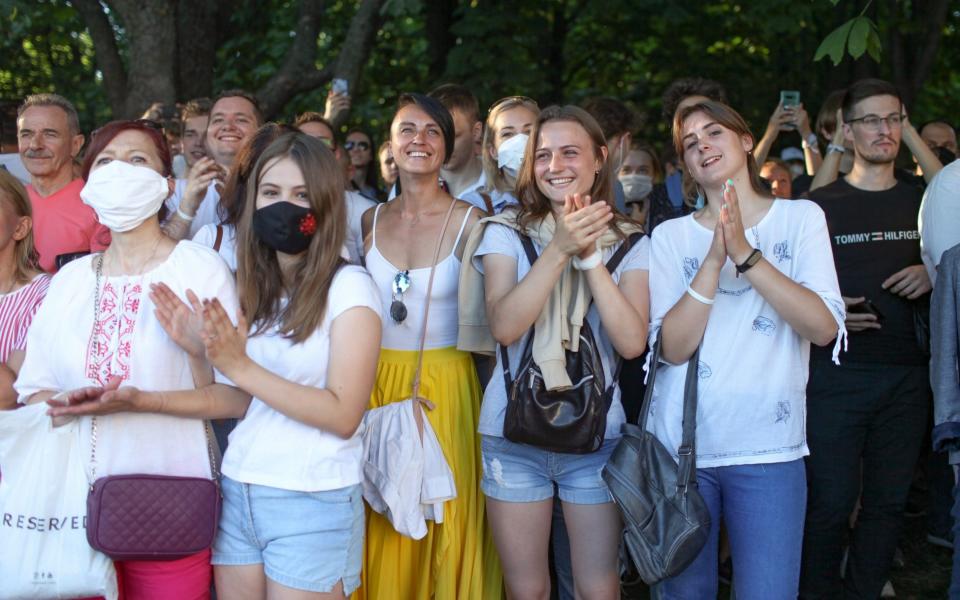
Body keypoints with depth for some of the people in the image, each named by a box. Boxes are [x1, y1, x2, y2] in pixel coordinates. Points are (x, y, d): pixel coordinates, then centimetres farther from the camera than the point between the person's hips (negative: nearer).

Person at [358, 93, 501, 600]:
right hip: (378, 383, 3)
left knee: (446, 521, 2)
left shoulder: (470, 222, -6)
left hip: (444, 386, -3)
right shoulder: (371, 221, 5)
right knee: (381, 532, 8)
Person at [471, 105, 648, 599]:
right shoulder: (506, 233, 0)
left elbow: (632, 342, -12)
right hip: (513, 433, 0)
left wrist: (590, 257, -18)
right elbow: (504, 326, -15)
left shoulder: (629, 245, 2)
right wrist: (559, 249, -23)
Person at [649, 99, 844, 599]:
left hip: (768, 446, -1)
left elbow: (824, 328, -9)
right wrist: (715, 258, -16)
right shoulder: (671, 236, 5)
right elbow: (673, 347, -7)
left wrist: (745, 254, -16)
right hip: (680, 444, 1)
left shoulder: (801, 218, 5)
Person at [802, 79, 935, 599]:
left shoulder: (923, 202, 11)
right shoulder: (820, 205, 2)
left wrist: (933, 276, -4)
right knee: (831, 501, -4)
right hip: (836, 373, -3)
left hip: (908, 374, 3)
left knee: (887, 500, 8)